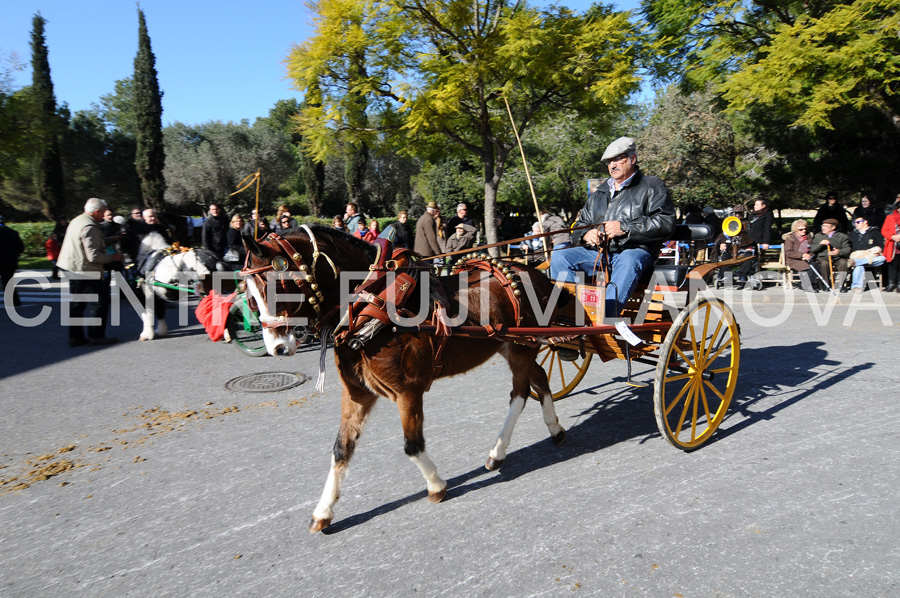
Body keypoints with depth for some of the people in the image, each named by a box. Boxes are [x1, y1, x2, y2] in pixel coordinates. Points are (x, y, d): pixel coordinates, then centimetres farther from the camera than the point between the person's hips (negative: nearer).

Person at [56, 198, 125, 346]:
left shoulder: (77, 221, 14)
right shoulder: (90, 227, -19)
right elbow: (93, 256, -23)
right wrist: (112, 257, -10)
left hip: (70, 267, 10)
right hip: (85, 271, -10)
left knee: (77, 304, 14)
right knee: (99, 302, -1)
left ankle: (75, 337, 19)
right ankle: (96, 336, 2)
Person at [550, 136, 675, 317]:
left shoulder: (652, 187, 11)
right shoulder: (599, 193, 28)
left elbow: (666, 222, -5)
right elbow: (580, 223, 27)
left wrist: (625, 228, -15)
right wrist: (586, 234, 0)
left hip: (634, 250, -5)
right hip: (597, 252, 5)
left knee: (628, 261, -40)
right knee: (559, 257, -17)